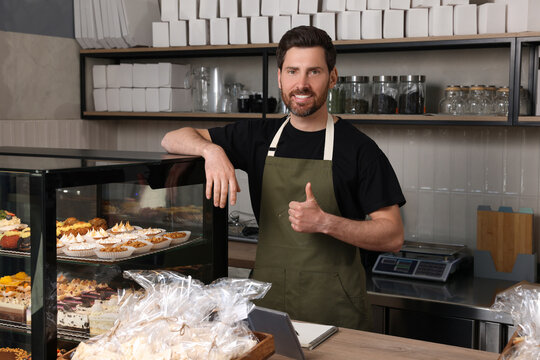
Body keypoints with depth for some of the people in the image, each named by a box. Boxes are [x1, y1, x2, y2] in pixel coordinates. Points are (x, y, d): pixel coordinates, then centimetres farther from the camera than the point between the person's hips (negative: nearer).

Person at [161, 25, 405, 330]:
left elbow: (393, 236, -8)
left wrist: (325, 223, -22)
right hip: (267, 302, 3)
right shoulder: (260, 136, 6)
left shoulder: (357, 147, -6)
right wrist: (211, 149, -13)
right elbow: (173, 140, 9)